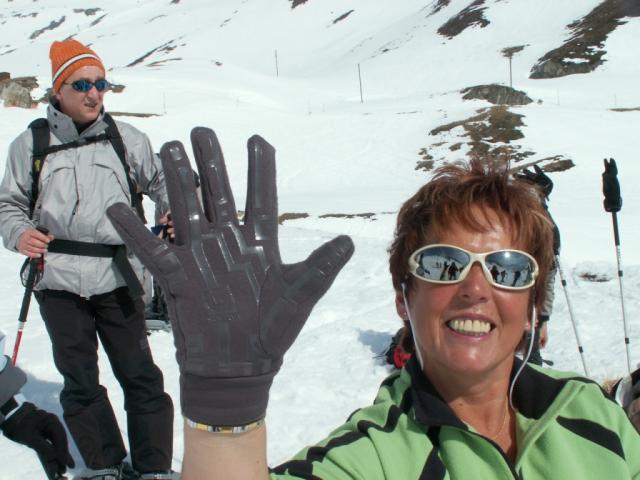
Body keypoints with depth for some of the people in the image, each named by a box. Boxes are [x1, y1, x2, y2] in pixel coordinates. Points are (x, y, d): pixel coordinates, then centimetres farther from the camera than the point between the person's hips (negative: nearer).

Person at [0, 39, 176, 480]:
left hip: (118, 278, 0)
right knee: (80, 379, 11)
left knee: (139, 374, 4)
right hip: (60, 282, 1)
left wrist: (177, 208, -7)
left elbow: (160, 179, 14)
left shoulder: (125, 138, 4)